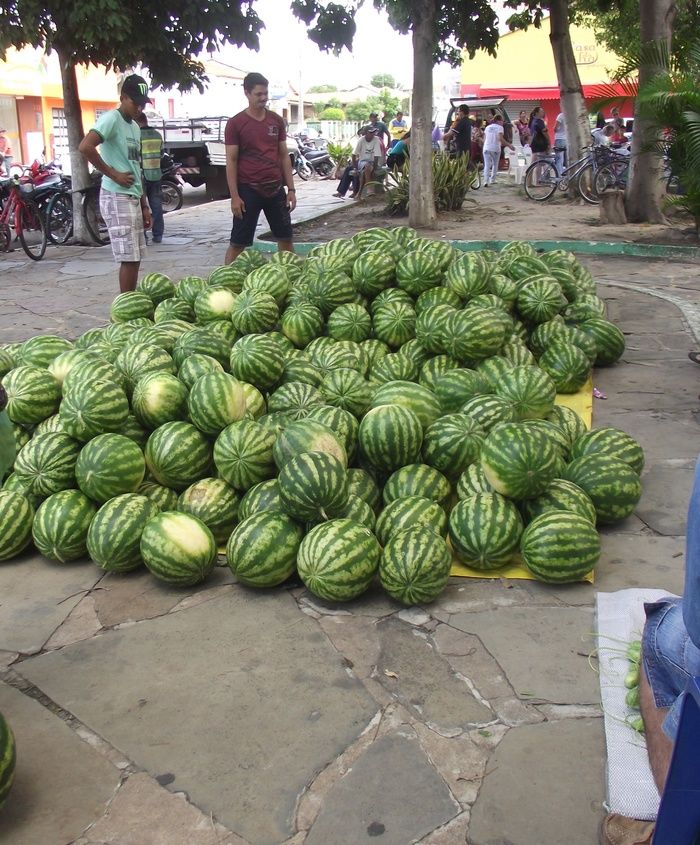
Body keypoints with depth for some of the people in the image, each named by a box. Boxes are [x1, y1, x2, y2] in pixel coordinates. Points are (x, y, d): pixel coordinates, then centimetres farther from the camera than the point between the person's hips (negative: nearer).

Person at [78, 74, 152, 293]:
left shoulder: (135, 127, 18)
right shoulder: (112, 119, -9)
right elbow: (85, 147, -24)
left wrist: (144, 205, 17)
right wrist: (113, 174, -16)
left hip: (133, 198, 9)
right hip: (117, 197, -9)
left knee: (134, 258, 10)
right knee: (129, 259, -10)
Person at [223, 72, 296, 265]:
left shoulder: (276, 121, 8)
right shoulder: (235, 123, -4)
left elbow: (284, 156, 11)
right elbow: (231, 161, -5)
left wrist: (291, 189, 5)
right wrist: (234, 196, -11)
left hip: (276, 189, 4)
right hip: (248, 191, -4)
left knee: (285, 238, 11)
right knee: (238, 243, 0)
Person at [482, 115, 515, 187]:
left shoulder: (487, 127, 13)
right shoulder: (499, 127, -2)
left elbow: (484, 139, 12)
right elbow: (500, 138, -14)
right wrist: (509, 145, -12)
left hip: (486, 148, 3)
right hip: (495, 149, -3)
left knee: (487, 165, -2)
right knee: (495, 164, 15)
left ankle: (486, 181, -17)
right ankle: (492, 180, 14)